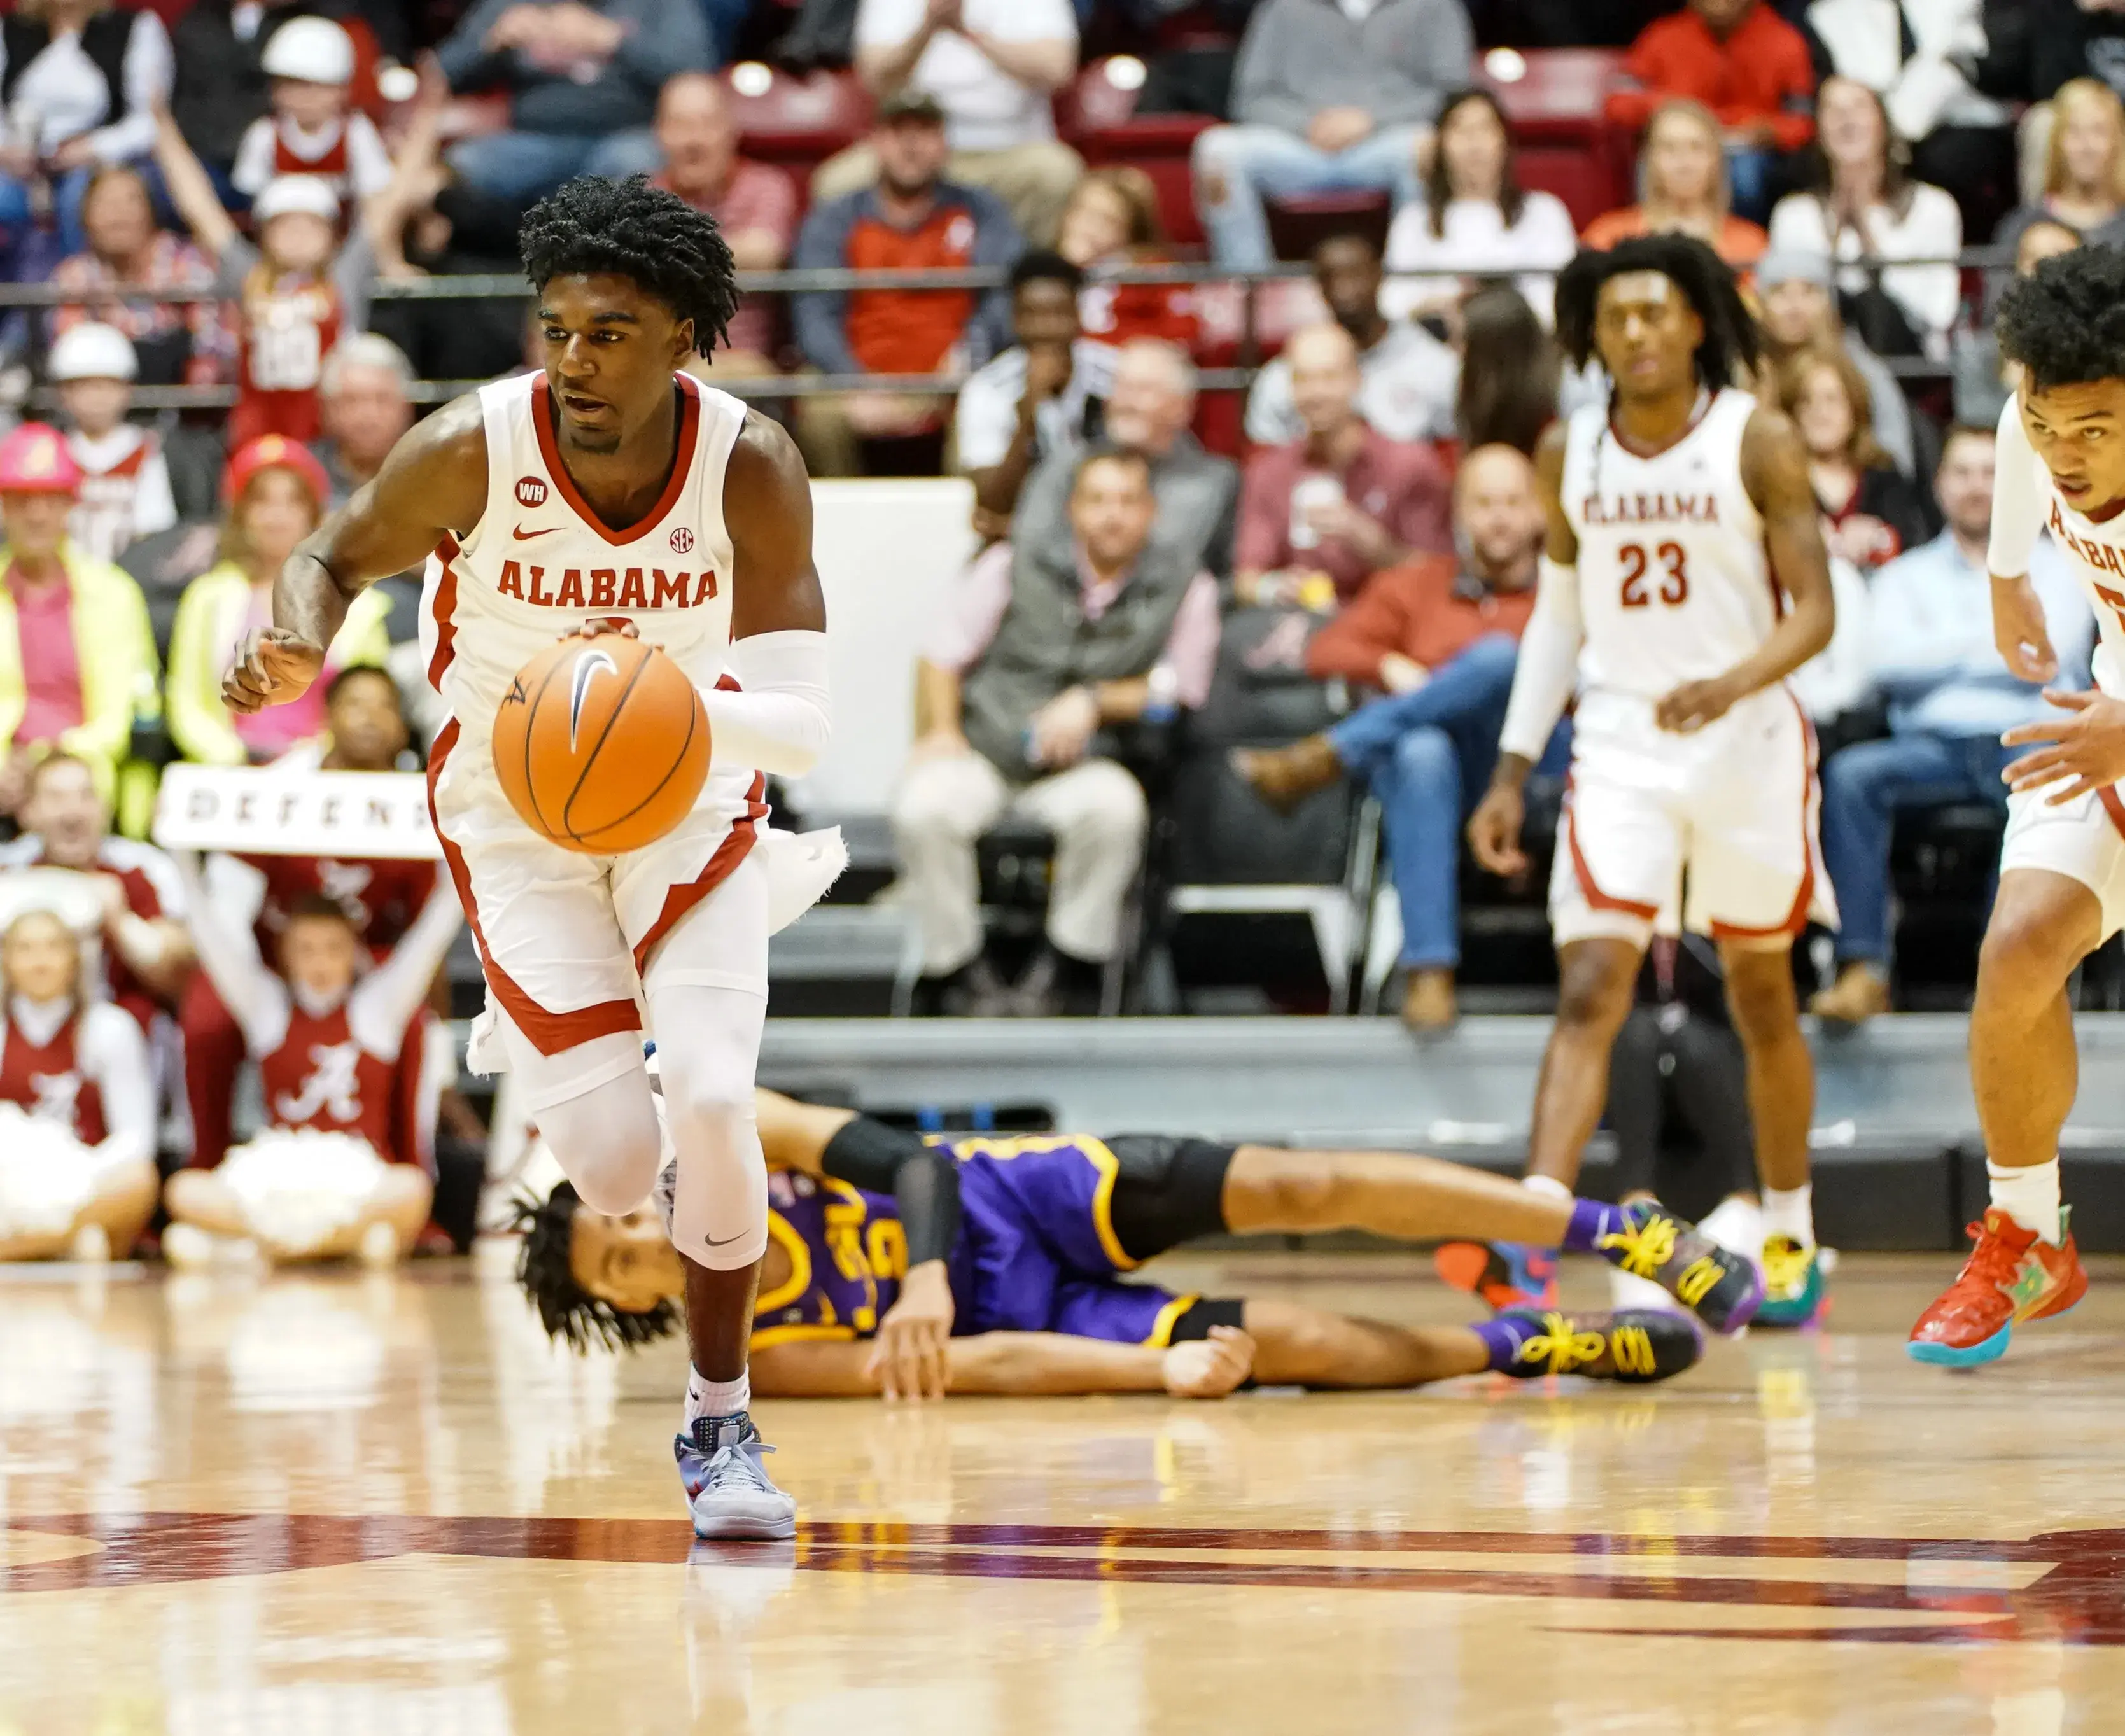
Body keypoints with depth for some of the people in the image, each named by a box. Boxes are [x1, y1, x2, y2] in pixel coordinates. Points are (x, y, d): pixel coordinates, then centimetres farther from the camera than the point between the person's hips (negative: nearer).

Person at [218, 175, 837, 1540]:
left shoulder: (750, 466, -23)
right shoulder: (474, 449, -24)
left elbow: (805, 729, -25)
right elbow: (338, 559, -4)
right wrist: (294, 644, -28)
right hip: (514, 813, 0)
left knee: (713, 1102, -17)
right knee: (615, 1163, -11)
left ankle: (723, 1425, 6)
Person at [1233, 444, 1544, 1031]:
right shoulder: (1414, 585, 25)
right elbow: (1326, 651, 17)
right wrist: (1390, 666, -3)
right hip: (1424, 762, 1)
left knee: (1498, 656, -32)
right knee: (1422, 752, -40)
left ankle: (1321, 759, -33)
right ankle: (1429, 972, -48)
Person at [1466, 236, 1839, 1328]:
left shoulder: (1758, 444, -8)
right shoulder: (1568, 456, 4)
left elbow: (1814, 611, -11)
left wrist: (1735, 683, -31)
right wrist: (1513, 769, 9)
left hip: (1748, 744, -2)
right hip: (1618, 744, 2)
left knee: (1761, 997, 12)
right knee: (1588, 992, -13)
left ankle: (1790, 1239, 30)